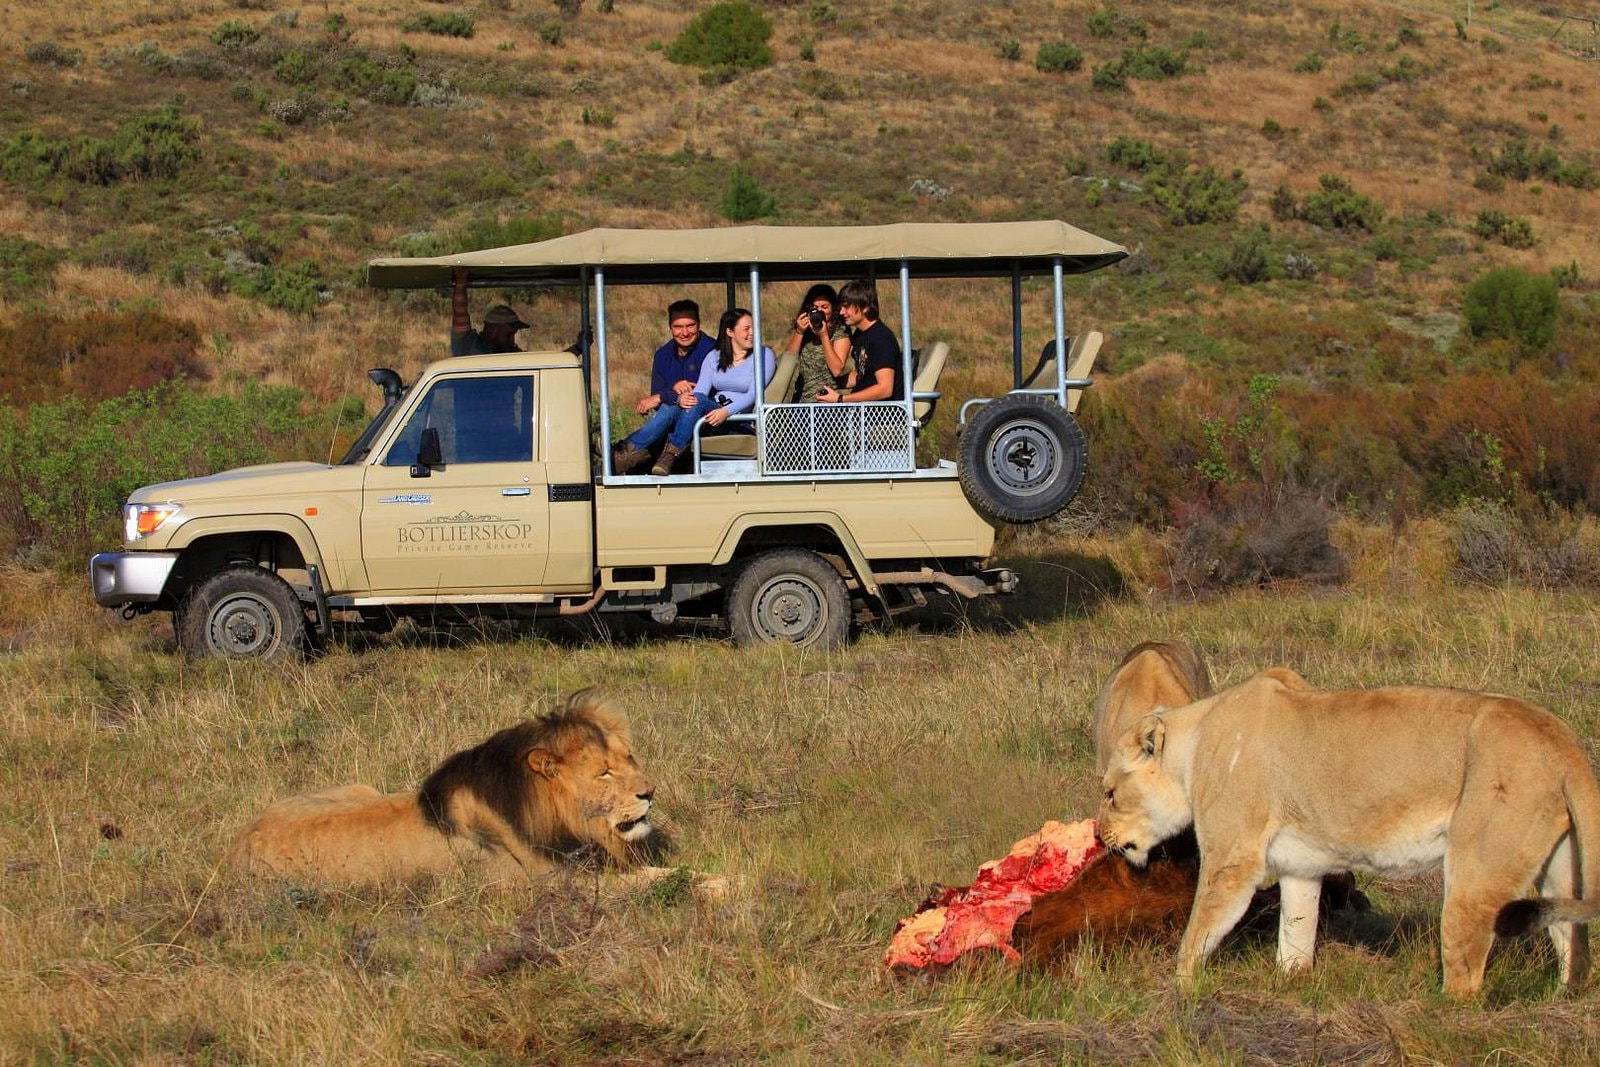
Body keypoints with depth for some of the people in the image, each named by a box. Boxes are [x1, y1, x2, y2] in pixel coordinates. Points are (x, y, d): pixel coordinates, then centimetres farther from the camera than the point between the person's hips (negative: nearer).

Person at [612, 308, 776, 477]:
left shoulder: (764, 355, 2)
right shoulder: (714, 358, 14)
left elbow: (754, 394, -10)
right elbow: (701, 389, 1)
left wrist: (726, 411, -28)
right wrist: (681, 398, -24)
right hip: (713, 411, 4)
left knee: (698, 401, -32)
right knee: (671, 409, -25)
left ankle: (670, 454, -32)